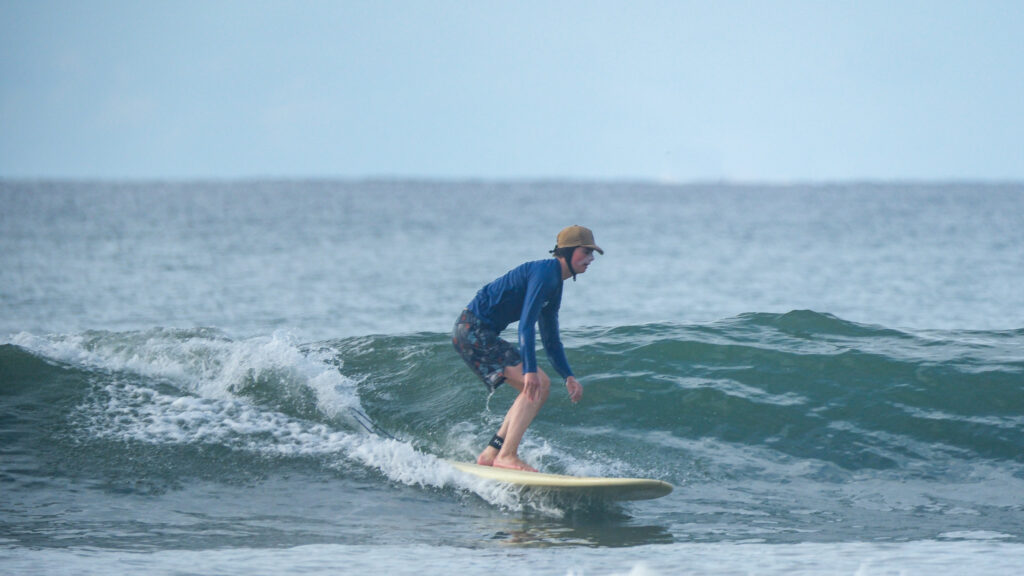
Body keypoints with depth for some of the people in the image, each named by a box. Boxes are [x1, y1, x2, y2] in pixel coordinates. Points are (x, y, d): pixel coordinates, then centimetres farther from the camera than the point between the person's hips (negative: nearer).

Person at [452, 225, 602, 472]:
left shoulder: (555, 285, 17)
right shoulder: (545, 273, -15)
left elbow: (551, 341, 22)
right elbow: (526, 324, -25)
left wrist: (569, 376, 10)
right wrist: (530, 371, -31)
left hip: (481, 333, 10)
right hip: (473, 328, -10)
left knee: (538, 388, 11)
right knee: (537, 385, -16)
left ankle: (491, 453, 10)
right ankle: (507, 455, -19)